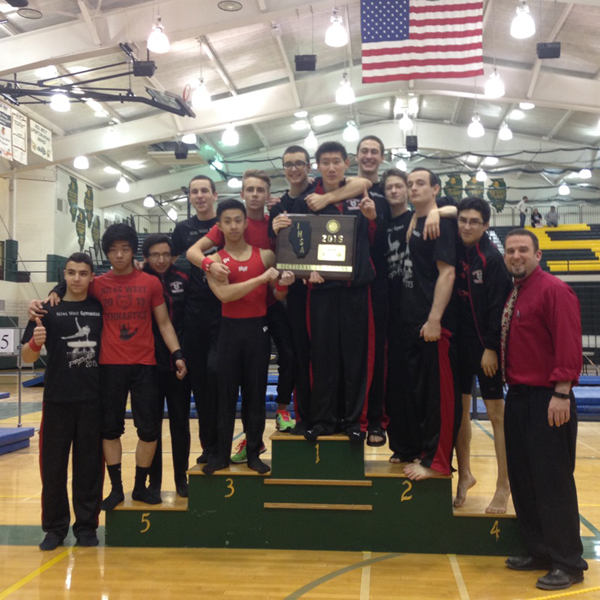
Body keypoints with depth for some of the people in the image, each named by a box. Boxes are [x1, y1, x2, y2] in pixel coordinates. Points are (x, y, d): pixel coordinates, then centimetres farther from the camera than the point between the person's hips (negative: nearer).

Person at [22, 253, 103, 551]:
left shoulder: (101, 308, 4)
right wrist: (35, 342, -22)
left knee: (90, 464, 7)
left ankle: (86, 525, 21)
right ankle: (55, 526, 20)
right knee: (53, 465, 6)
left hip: (94, 399, 1)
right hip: (58, 400, -1)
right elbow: (27, 357, -1)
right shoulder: (48, 310, 0)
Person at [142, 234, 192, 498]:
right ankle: (154, 481, 20)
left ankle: (181, 478, 22)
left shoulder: (182, 280, 2)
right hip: (149, 365, -1)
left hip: (179, 364, 2)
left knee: (180, 423, 10)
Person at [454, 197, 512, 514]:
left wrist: (491, 348, -16)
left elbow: (498, 307, -13)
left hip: (486, 346, -5)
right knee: (460, 410, 11)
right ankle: (464, 475, 26)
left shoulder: (492, 259, -10)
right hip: (459, 343, 6)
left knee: (496, 413, 1)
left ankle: (503, 485, 11)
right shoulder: (454, 252, 5)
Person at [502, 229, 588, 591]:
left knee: (553, 481, -2)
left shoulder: (554, 290, -11)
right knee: (523, 479, 13)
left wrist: (561, 393, -22)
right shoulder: (512, 295, 14)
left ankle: (568, 563, 10)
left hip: (547, 400, -9)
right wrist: (509, 384, 14)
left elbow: (568, 344, -18)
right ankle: (540, 551, 26)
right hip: (517, 397, 9)